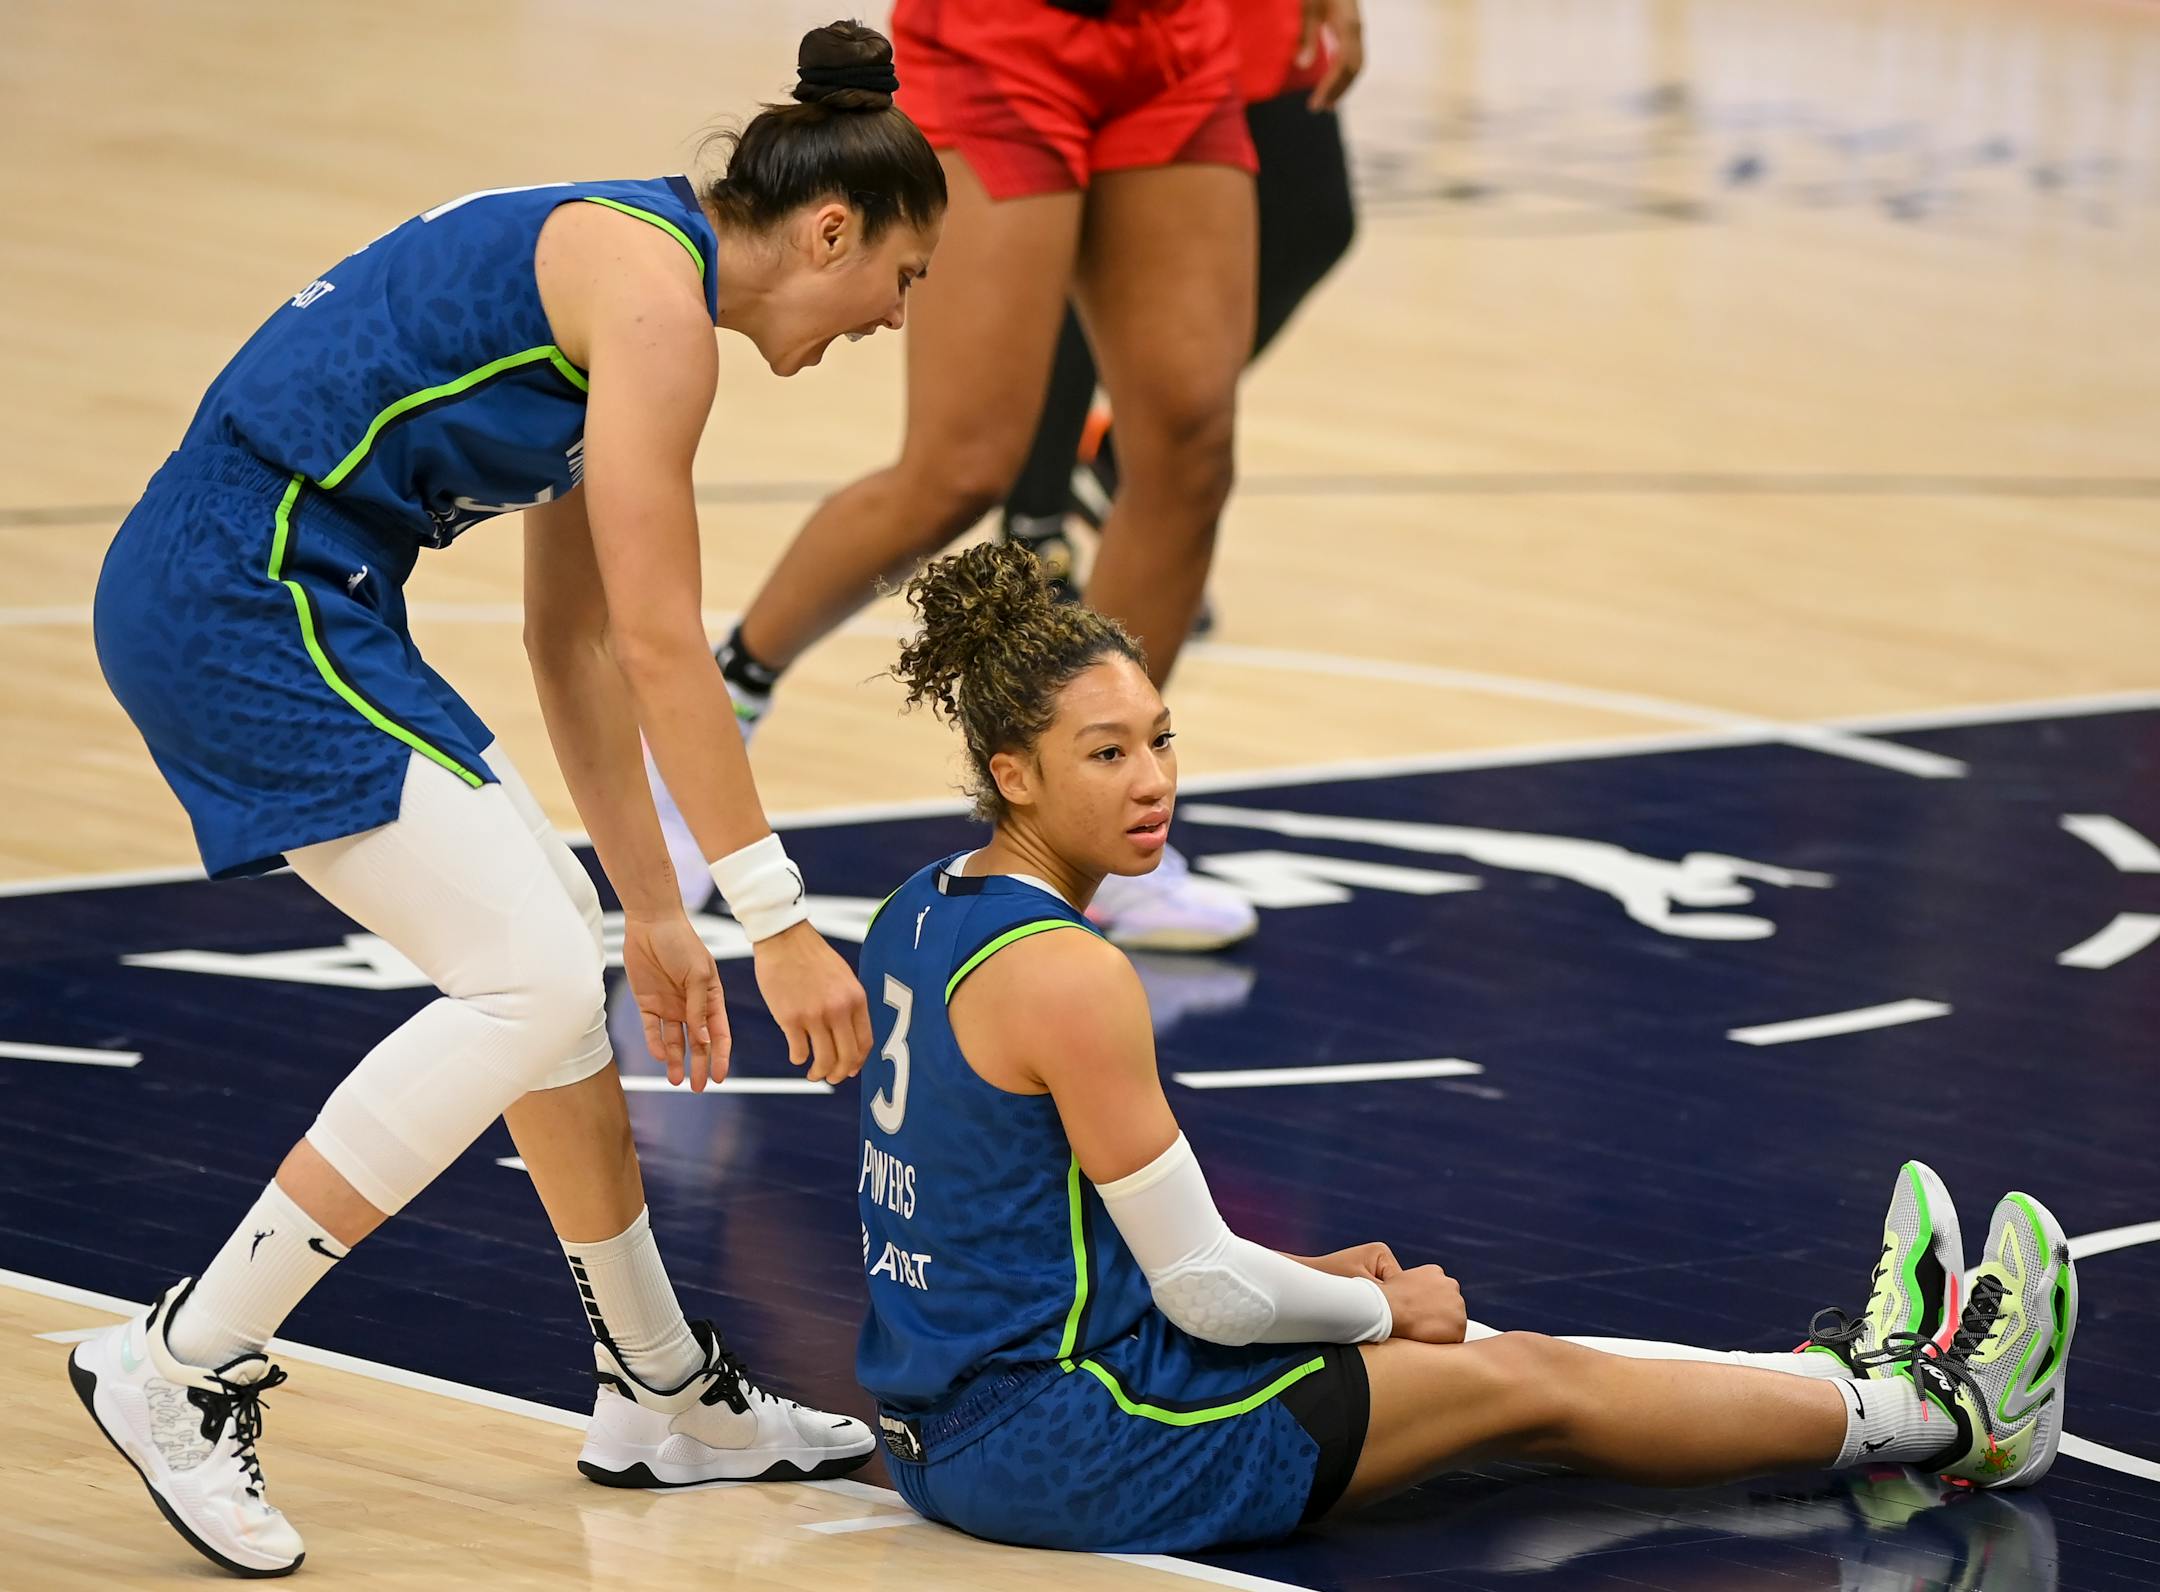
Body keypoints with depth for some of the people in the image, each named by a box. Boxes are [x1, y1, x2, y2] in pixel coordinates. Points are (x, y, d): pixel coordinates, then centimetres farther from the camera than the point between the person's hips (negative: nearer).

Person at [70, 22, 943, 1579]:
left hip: (288, 598, 11)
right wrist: (777, 918, -14)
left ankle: (663, 1393, 26)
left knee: (557, 940, 15)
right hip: (250, 596, -11)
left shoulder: (617, 264, 18)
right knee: (528, 983, -12)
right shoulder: (655, 295, -13)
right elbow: (659, 645, -16)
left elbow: (579, 642, 22)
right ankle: (186, 1364, -7)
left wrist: (653, 909, 23)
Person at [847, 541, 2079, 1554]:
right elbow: (1202, 1291, -19)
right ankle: (1944, 1418, 21)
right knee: (1523, 1383, 6)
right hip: (1067, 1448, -9)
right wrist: (1381, 1307, 1)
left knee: (1466, 1358, 19)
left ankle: (1840, 1374, 34)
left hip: (951, 1427, 9)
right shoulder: (1065, 974, -23)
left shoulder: (927, 915, 7)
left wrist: (1309, 1281, 16)